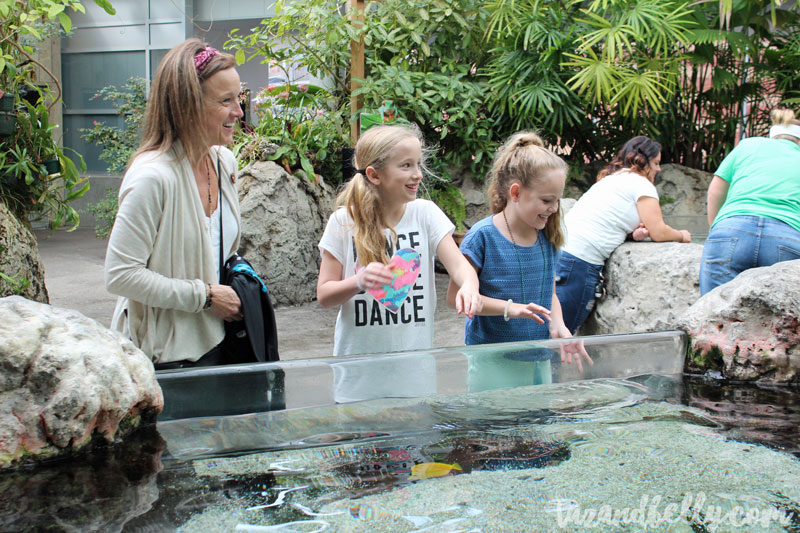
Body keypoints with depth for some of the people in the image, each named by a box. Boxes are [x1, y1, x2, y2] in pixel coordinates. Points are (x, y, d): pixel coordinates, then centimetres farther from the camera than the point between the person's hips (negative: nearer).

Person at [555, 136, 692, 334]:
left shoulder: (612, 178, 26)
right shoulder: (641, 182, 0)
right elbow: (658, 232, -3)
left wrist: (635, 233, 6)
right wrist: (682, 236, 17)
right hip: (577, 260, -9)